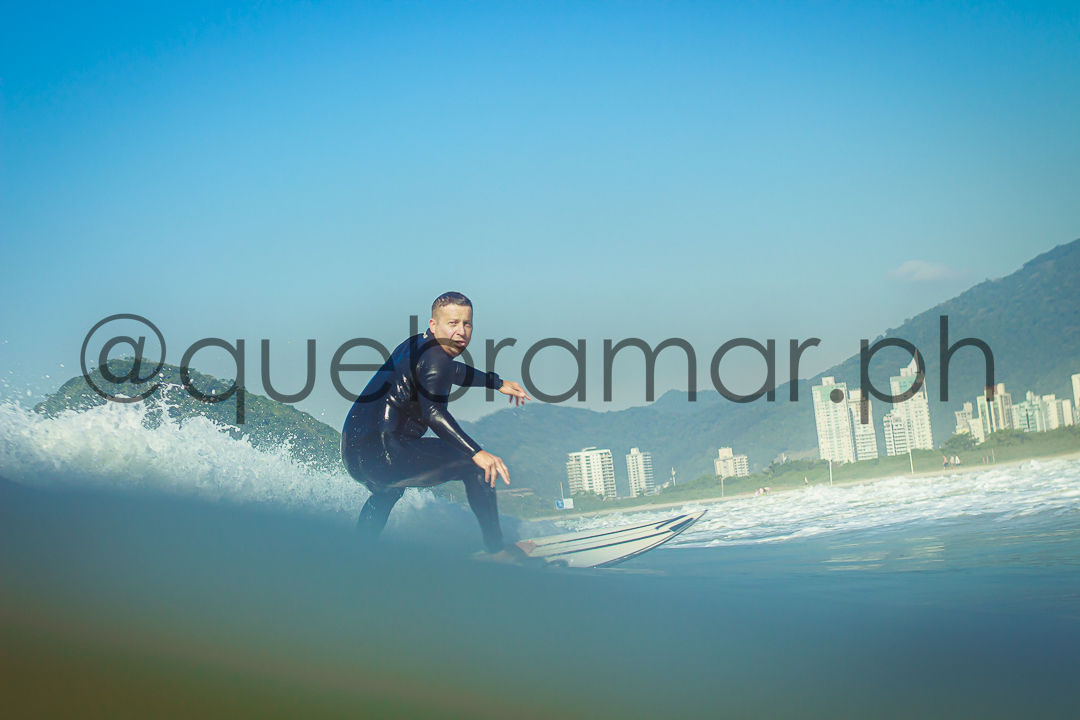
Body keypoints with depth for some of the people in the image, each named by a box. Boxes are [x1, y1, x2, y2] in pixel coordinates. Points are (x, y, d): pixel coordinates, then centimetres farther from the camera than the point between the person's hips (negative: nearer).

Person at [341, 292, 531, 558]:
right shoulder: (435, 357, -12)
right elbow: (434, 412, -28)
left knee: (388, 490, 43)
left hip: (353, 451, 10)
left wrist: (497, 383, 48)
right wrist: (477, 453, -35)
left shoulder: (416, 346, 19)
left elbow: (452, 371, 41)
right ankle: (496, 550, -7)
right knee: (477, 465, -7)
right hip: (384, 450, -10)